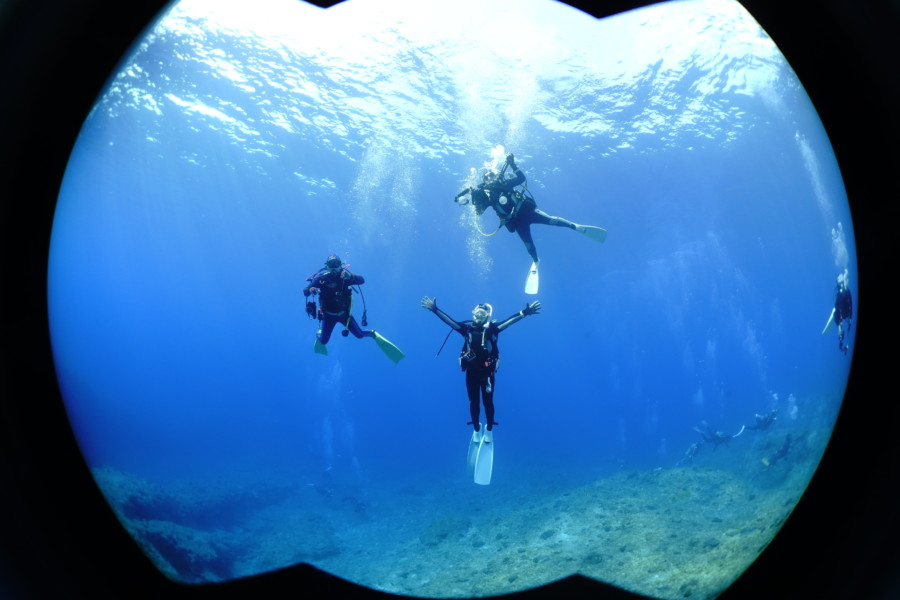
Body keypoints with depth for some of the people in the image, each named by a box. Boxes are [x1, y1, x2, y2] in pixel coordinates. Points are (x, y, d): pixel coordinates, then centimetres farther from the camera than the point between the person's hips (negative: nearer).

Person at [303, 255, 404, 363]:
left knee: (360, 334, 2)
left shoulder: (344, 276, -14)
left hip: (344, 313, 0)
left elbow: (362, 280, -23)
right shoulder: (321, 279, -18)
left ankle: (374, 334, 35)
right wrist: (311, 290, -41)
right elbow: (305, 292, -17)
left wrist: (351, 276, -43)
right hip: (328, 315, 0)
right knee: (323, 341, 7)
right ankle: (319, 334, 44)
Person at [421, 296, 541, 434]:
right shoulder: (467, 328, -2)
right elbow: (449, 320, -2)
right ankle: (476, 430, 30)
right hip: (471, 373, 2)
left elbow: (509, 321, -12)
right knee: (474, 402, 13)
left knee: (487, 402, 9)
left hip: (487, 373, -1)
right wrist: (435, 309, -8)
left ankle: (489, 430, 27)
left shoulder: (492, 328, -6)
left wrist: (525, 312, -22)